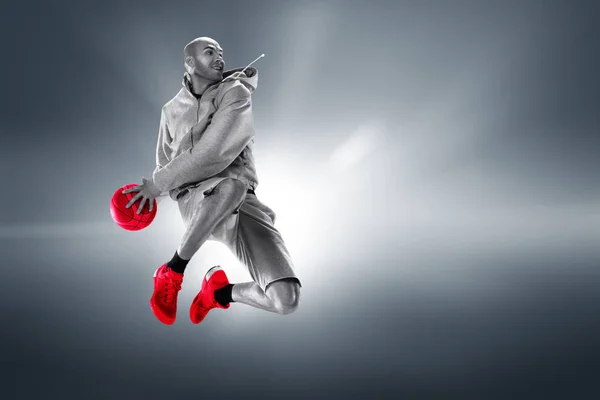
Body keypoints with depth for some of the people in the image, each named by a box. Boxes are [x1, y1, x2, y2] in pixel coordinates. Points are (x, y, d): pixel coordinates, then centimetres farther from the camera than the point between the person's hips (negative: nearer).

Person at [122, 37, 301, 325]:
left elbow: (212, 153, -12)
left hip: (243, 204, 0)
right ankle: (171, 274, -19)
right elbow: (164, 162, 25)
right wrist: (154, 187, 2)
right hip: (194, 201, 1)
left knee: (286, 300, -22)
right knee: (231, 184, -42)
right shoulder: (172, 110, 15)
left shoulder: (235, 93, 2)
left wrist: (158, 183, -9)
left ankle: (218, 292, 13)